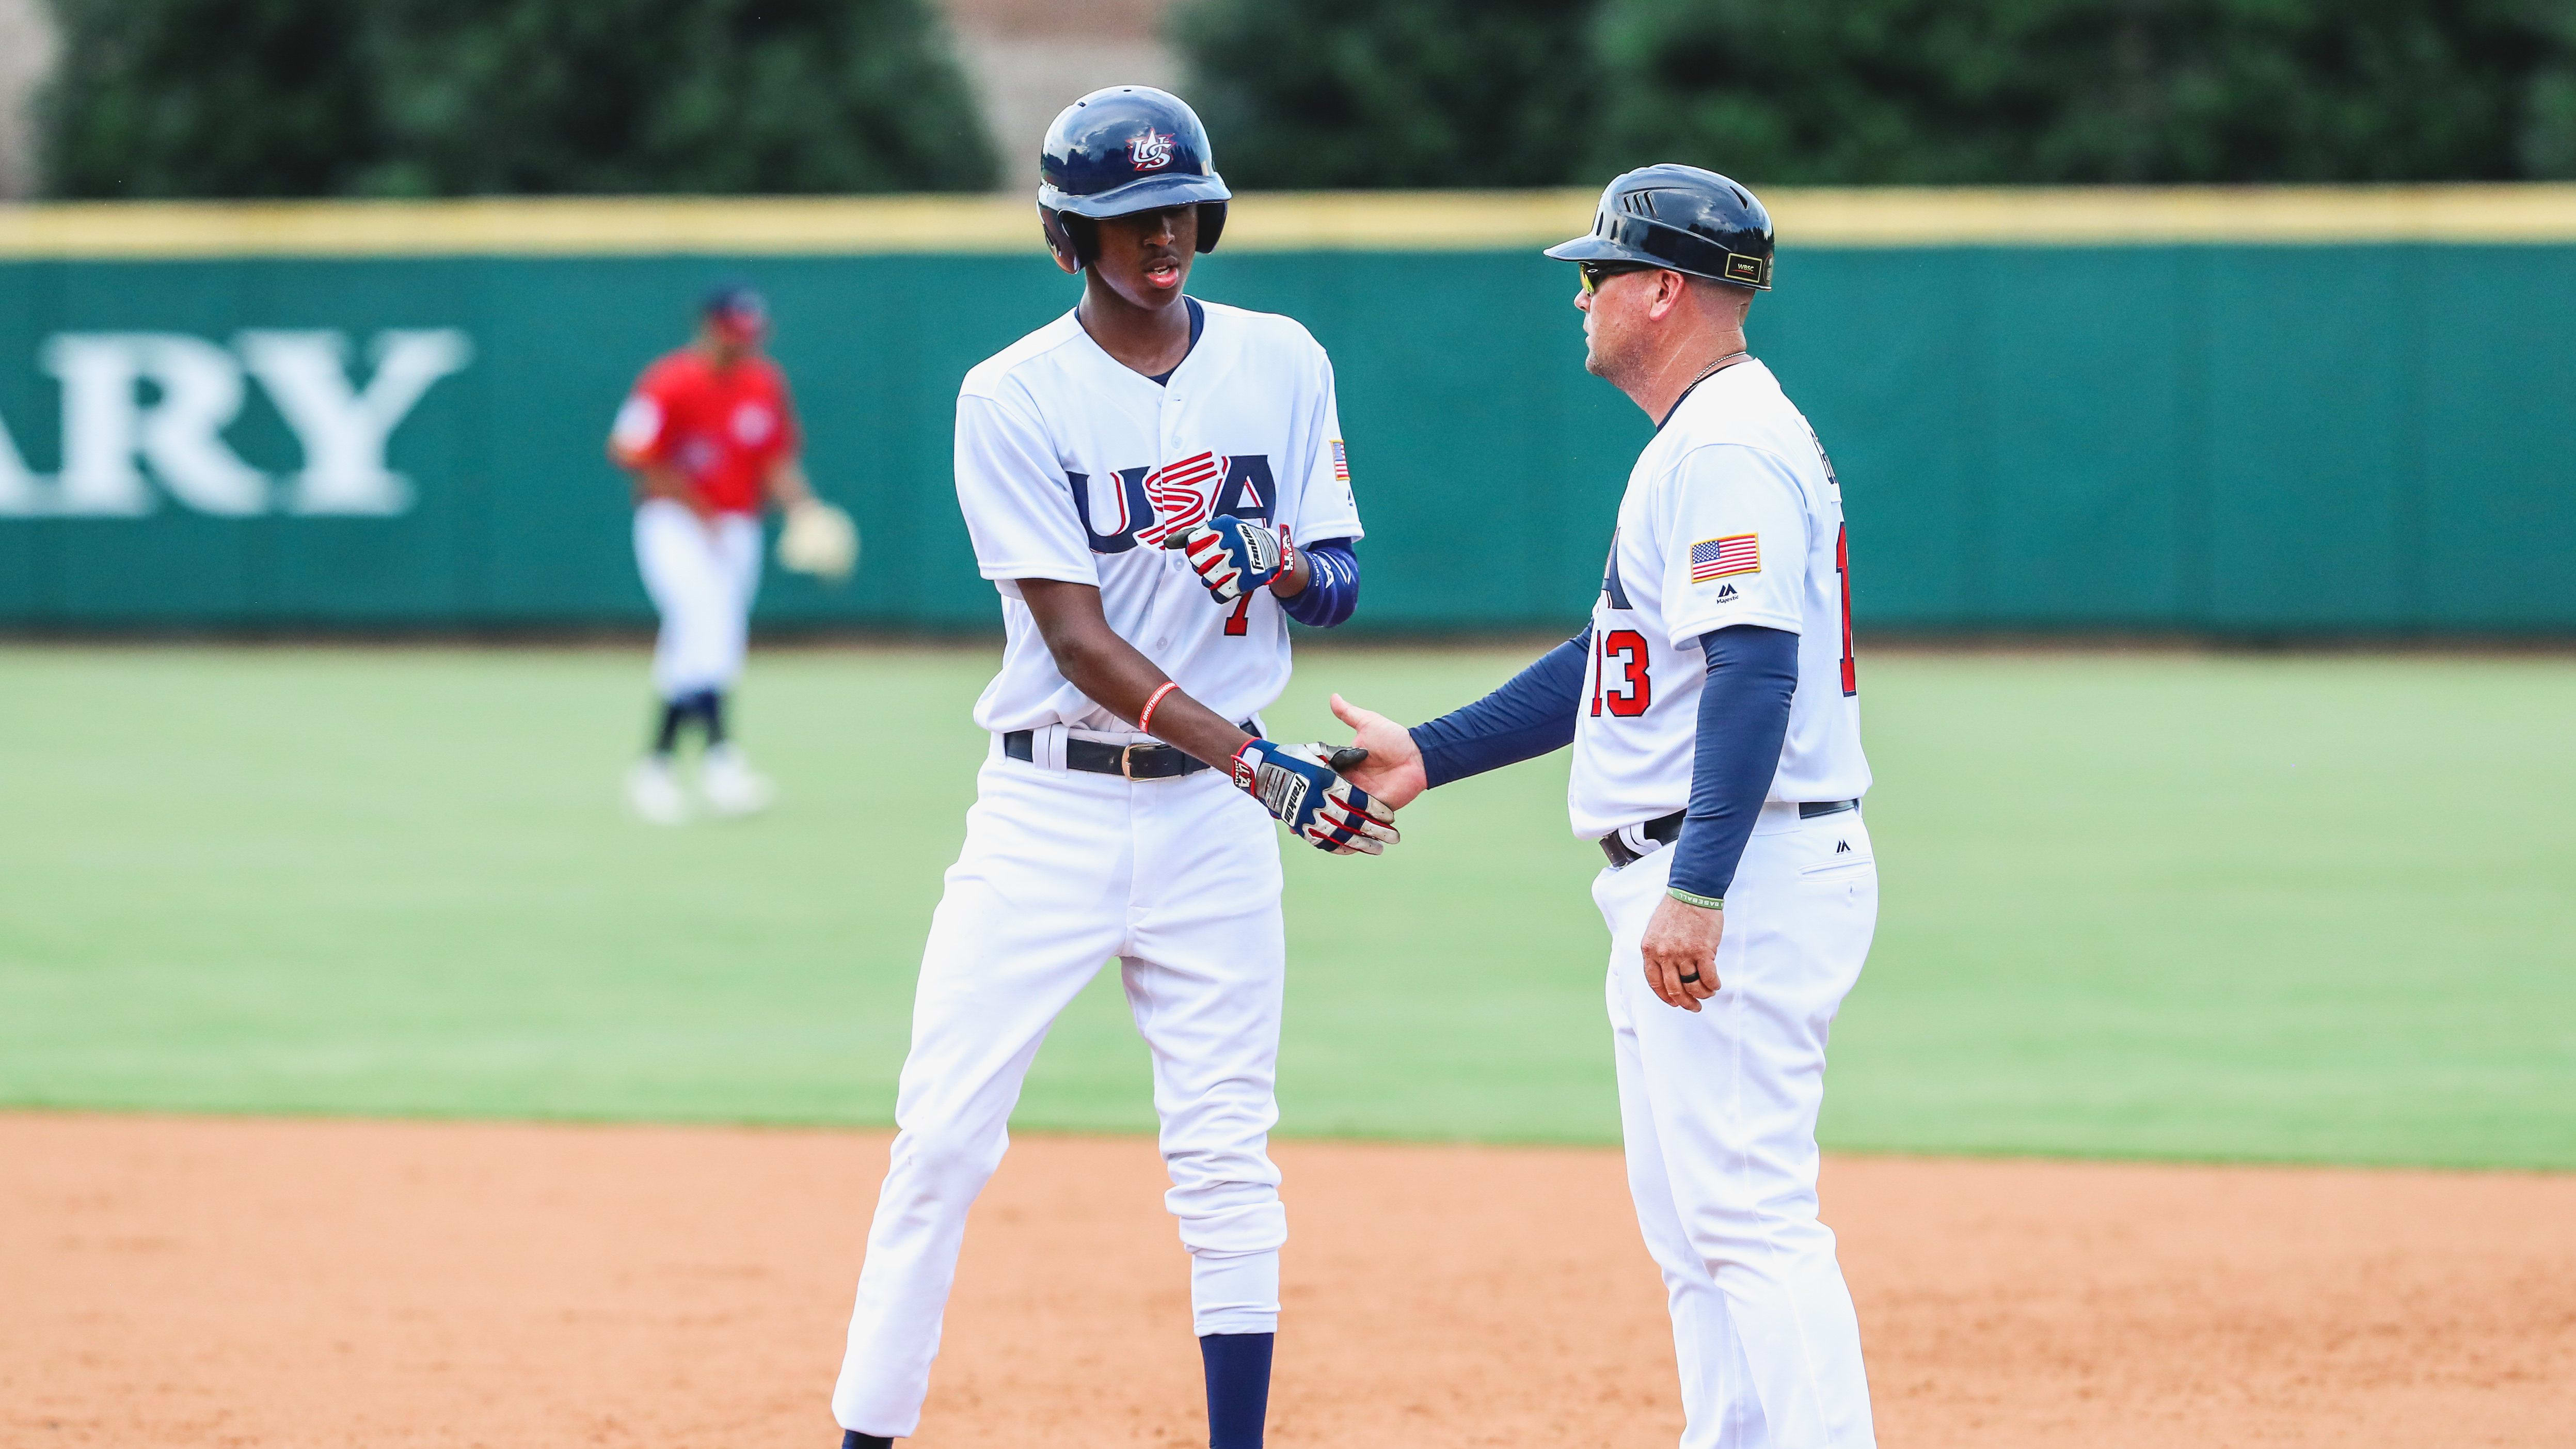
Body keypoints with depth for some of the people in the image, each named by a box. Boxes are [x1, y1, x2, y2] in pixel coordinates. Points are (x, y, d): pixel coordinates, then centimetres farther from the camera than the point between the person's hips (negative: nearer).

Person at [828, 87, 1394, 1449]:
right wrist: (1262, 766, -25)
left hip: (1211, 823, 2)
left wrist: (1286, 569, -17)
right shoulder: (1015, 398, -8)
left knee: (1225, 1157, 3)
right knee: (942, 1137, -4)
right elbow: (1079, 640, -15)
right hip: (1047, 811, -2)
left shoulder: (1282, 365, 4)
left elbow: (1340, 584, 8)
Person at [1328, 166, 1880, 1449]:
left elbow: (1754, 671, -25)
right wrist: (1428, 755, 24)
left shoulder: (1729, 448, -15)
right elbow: (1618, 658, 26)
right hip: (1688, 883, 11)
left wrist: (1697, 893, -32)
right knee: (1695, 1236, 14)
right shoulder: (1702, 440, 20)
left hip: (1744, 869, -11)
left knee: (1751, 1219, -15)